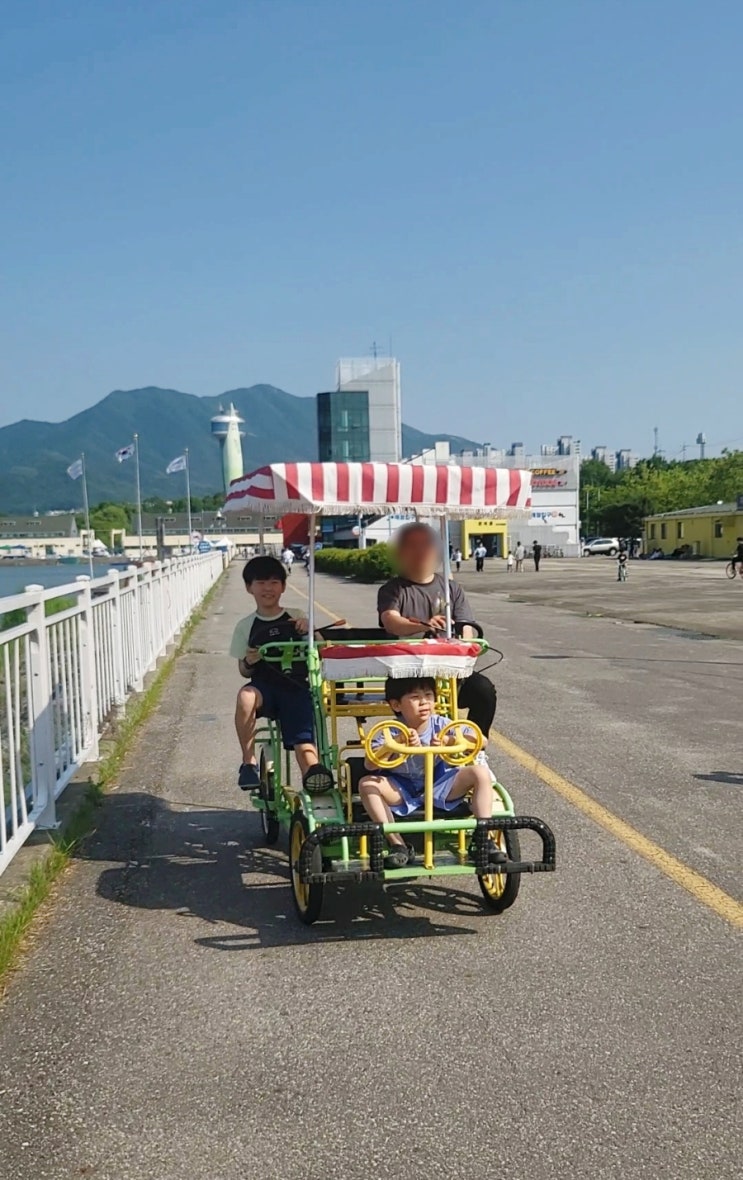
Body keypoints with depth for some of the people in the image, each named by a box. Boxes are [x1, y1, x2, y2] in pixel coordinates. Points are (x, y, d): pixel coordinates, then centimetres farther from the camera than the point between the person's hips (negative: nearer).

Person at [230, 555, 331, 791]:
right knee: (246, 696, -34)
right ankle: (248, 762, -24)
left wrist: (308, 632, -12)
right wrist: (248, 662, -12)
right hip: (265, 686, 0)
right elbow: (244, 671, 12)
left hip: (296, 687, 0)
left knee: (304, 743, -22)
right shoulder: (246, 626, 9)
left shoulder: (296, 618, 9)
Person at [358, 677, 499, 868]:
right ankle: (398, 845, -19)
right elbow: (370, 764, -27)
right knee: (367, 784, -27)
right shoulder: (392, 732, -13)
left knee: (481, 772, -18)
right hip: (402, 791, -1)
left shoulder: (441, 725, -8)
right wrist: (397, 742, -39)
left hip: (439, 787, 1)